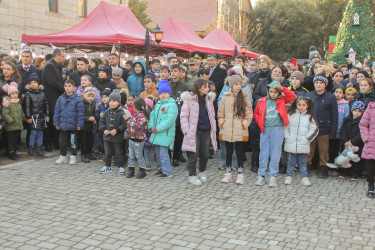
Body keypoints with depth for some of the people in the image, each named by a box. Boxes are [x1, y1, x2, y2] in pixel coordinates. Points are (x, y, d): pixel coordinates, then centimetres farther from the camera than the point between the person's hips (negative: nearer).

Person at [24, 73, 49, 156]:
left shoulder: (42, 93, 7)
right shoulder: (28, 94, -4)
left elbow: (46, 105, 12)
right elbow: (27, 106, -6)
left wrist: (47, 115, 9)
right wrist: (28, 117, -9)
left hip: (42, 116, 4)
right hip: (33, 116, -4)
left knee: (40, 132, 7)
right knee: (33, 132, -6)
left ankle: (39, 148, 14)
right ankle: (31, 148, 4)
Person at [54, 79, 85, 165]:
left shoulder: (77, 99, -8)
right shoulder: (61, 98, 3)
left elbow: (80, 113, -7)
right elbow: (57, 111, 8)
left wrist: (79, 124, -10)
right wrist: (56, 123, 5)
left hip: (73, 125, -4)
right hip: (63, 125, 4)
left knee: (73, 141, 6)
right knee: (62, 141, 14)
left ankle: (73, 157, 19)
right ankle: (62, 156, 27)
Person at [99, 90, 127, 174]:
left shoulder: (121, 113, -10)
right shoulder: (106, 112, 4)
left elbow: (124, 125, -13)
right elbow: (101, 122, 9)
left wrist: (117, 130, -21)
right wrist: (104, 130, -6)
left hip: (117, 138, -4)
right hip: (107, 137, 5)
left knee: (118, 153, 5)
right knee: (107, 153, 14)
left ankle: (120, 167, 17)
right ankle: (107, 166, 27)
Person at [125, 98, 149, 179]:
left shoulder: (142, 116, -16)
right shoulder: (135, 114, 13)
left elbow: (137, 126, -27)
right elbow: (129, 124, 24)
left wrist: (129, 119, -19)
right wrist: (128, 120, 5)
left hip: (138, 140, -8)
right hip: (131, 138, 9)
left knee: (139, 155, 0)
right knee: (131, 155, 11)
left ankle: (142, 171, 12)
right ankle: (130, 170, 19)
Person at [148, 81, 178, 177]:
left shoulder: (172, 105, -10)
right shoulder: (158, 104, 17)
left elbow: (170, 120, -19)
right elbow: (152, 115, 17)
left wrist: (158, 128, -18)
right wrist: (151, 126, -1)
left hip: (166, 134, -8)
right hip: (156, 133, 8)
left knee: (163, 153, -10)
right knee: (157, 152, 15)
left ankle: (167, 172, -3)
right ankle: (160, 169, 28)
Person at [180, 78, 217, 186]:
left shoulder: (209, 99, 9)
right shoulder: (189, 99, -8)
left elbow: (212, 115, 17)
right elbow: (183, 116, -6)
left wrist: (213, 128, 12)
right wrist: (186, 130, -11)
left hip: (206, 131, 5)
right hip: (194, 132, -5)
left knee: (205, 154, 9)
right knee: (194, 154, -1)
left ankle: (202, 171, 33)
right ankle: (192, 176, 13)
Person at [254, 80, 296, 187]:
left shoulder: (282, 100, 4)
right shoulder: (262, 101, 7)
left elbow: (293, 96, -8)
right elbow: (256, 113, 18)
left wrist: (282, 88, -13)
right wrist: (260, 124, 8)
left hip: (277, 129, -1)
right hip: (265, 130, 1)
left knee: (275, 153, 2)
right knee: (263, 153, 5)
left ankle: (273, 176, 9)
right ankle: (261, 175, 12)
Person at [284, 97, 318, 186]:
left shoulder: (310, 116, 2)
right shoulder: (290, 115, 3)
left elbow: (314, 129, 3)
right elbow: (285, 127, 6)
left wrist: (307, 138, -3)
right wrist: (287, 137, -1)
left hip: (303, 144, 0)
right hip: (291, 143, 0)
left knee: (303, 161, 7)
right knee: (291, 161, 8)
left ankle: (304, 177, 13)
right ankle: (289, 177, 16)